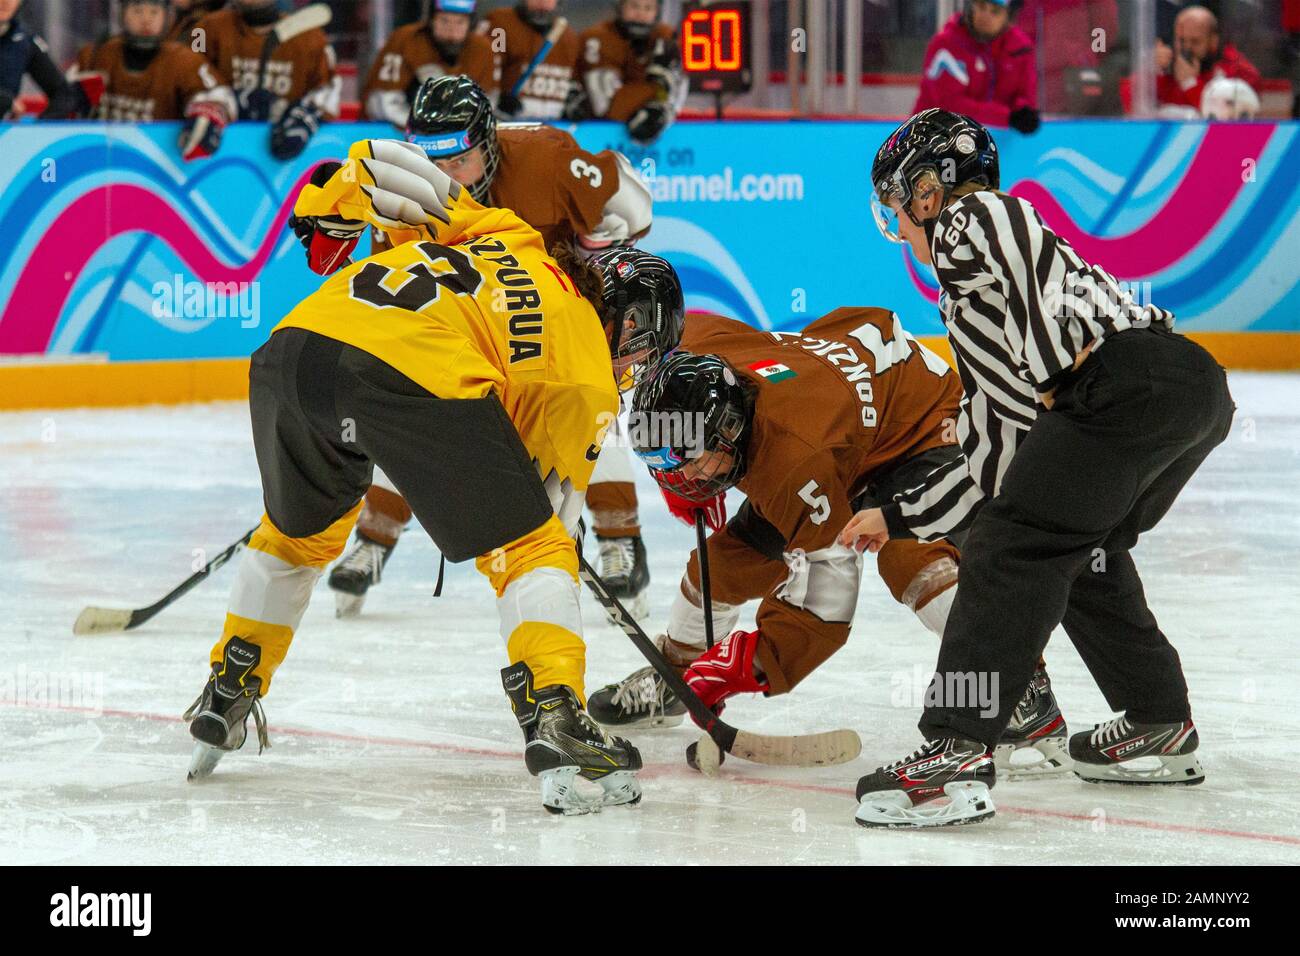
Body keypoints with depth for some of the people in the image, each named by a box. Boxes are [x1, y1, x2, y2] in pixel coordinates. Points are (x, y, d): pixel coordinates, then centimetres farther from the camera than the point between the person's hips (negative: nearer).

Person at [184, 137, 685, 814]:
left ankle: (227, 693, 43)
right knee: (528, 547, 10)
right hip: (421, 377, -6)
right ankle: (555, 719, -5)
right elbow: (551, 501, 25)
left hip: (297, 344, 6)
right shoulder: (588, 380, 18)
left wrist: (330, 205, 42)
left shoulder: (504, 234, 33)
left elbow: (389, 163, 28)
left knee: (298, 531, 32)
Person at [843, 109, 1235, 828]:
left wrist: (1056, 370, -5)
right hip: (1198, 392, 10)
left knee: (1013, 547, -8)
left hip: (1131, 382, -10)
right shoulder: (968, 310, 35)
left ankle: (956, 754, -14)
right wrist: (897, 518, 40)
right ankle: (1160, 729, 31)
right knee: (1079, 549, 26)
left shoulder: (969, 220, 12)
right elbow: (995, 460, 35)